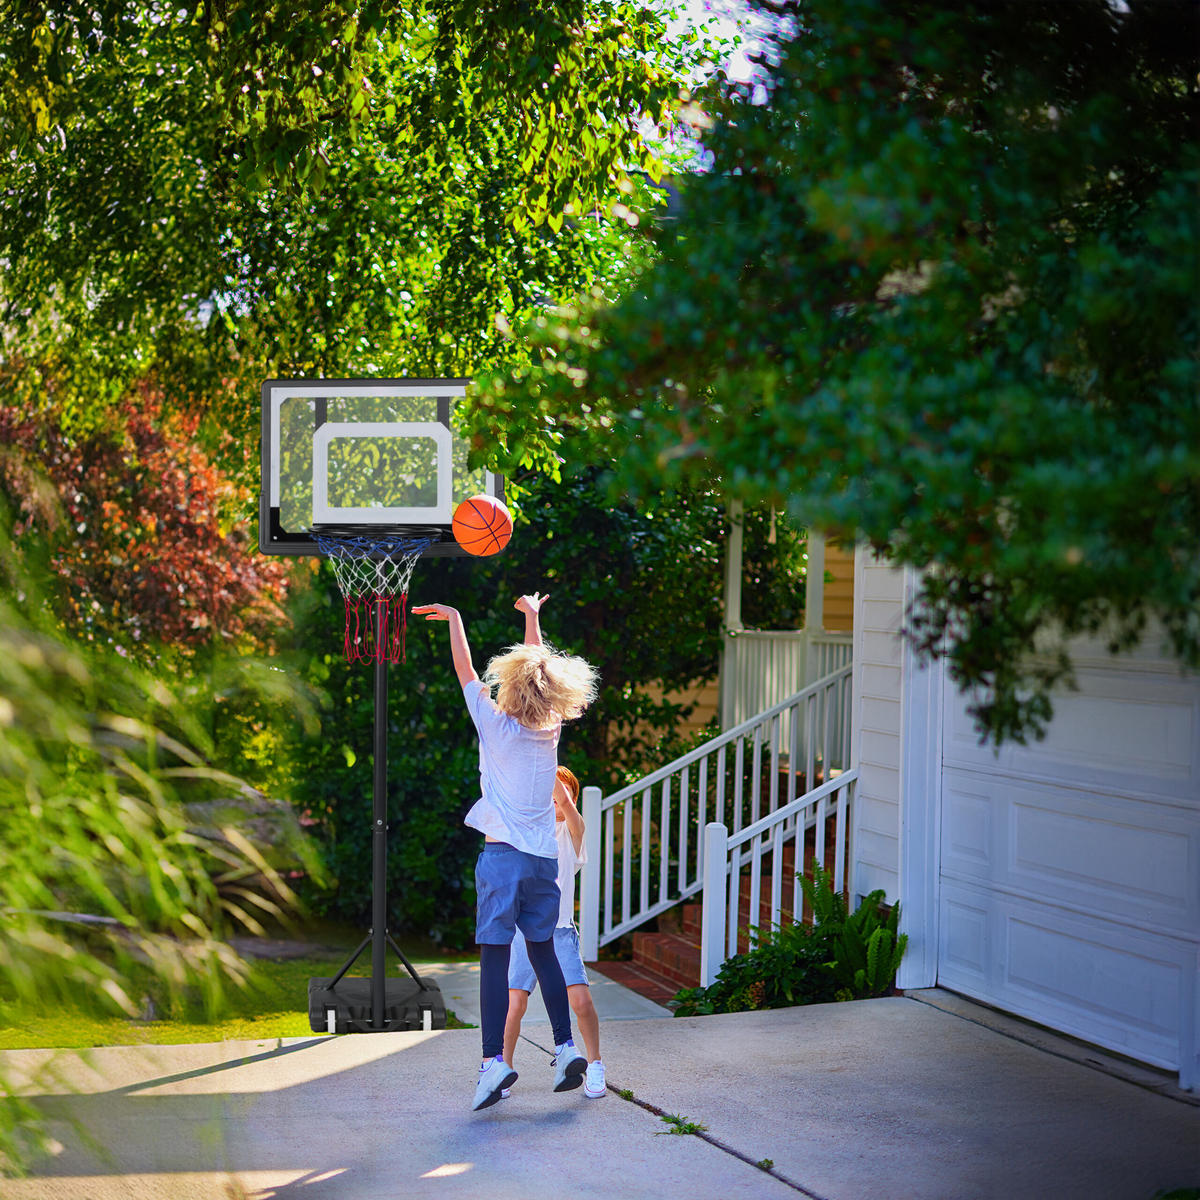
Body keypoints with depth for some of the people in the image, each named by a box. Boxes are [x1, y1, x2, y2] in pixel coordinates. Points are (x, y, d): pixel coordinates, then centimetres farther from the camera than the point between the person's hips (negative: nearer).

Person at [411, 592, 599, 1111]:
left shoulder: (497, 726, -5)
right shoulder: (550, 730, 7)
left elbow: (465, 670, 3)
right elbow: (540, 669, 22)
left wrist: (453, 618, 16)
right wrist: (532, 616, 34)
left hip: (502, 854, -5)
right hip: (545, 857, 5)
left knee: (495, 956, -7)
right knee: (543, 950, 15)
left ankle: (494, 1059, -14)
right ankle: (566, 1047, 13)